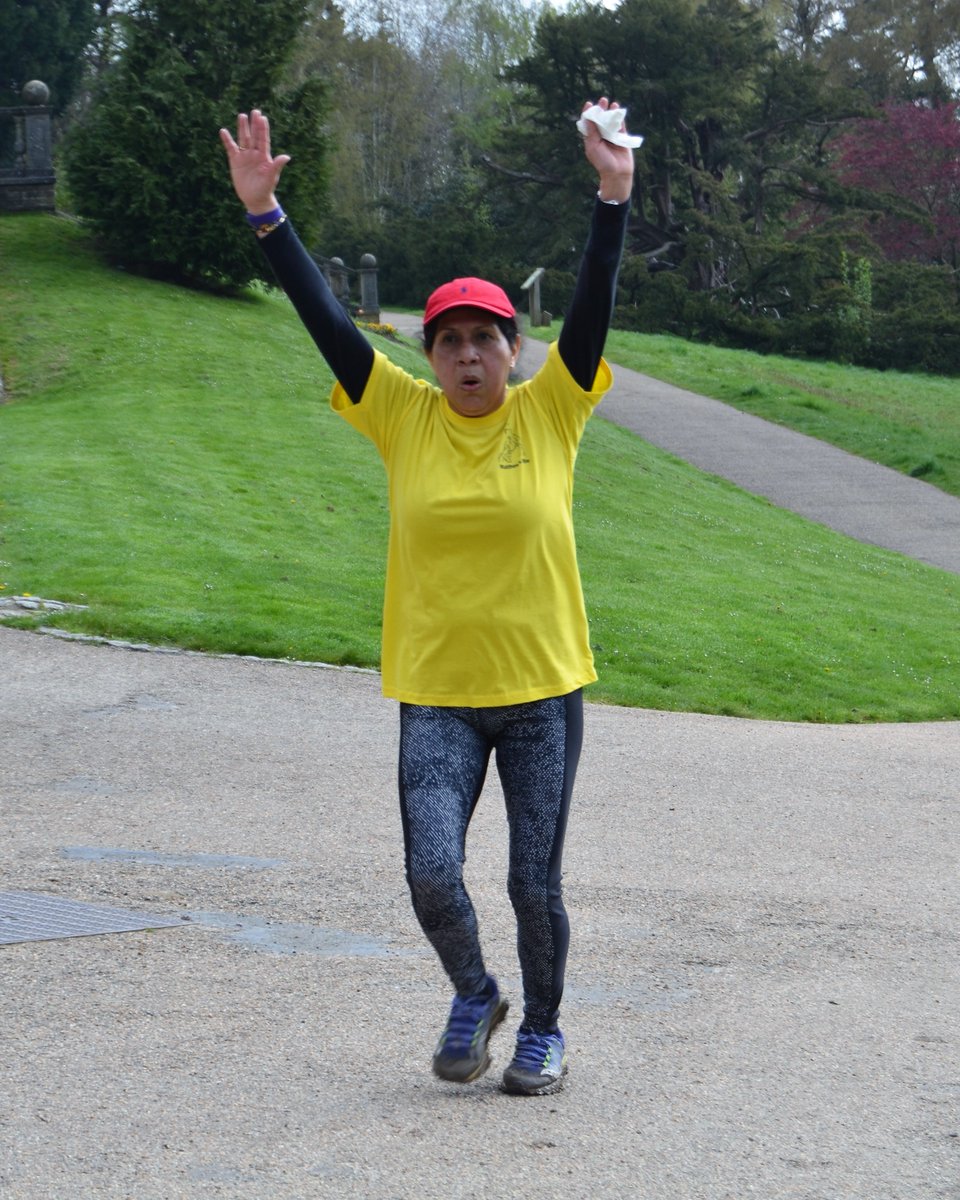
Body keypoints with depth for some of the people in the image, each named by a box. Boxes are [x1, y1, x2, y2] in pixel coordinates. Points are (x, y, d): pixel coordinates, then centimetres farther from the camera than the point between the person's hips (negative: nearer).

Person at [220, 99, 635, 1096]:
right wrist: (266, 215, -11)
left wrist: (614, 195, -22)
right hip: (436, 691, 1)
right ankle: (473, 998, 21)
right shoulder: (403, 416, 0)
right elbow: (326, 321, -5)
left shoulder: (549, 411, -1)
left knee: (535, 883, 6)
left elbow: (593, 306, -11)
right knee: (431, 873, -10)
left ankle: (542, 1028, 31)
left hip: (541, 688, 0)